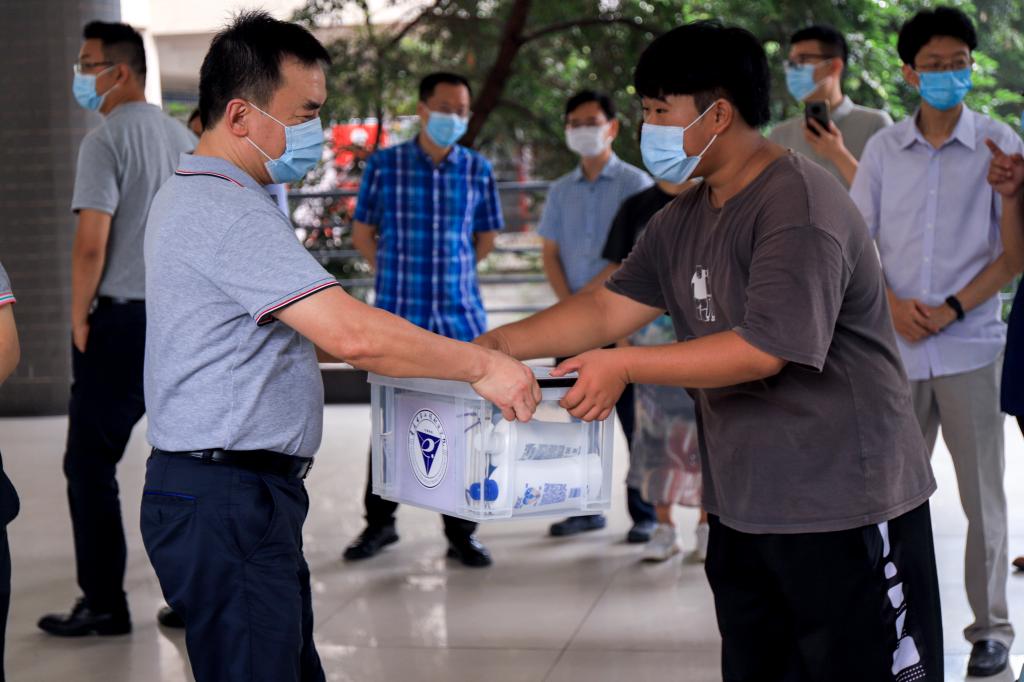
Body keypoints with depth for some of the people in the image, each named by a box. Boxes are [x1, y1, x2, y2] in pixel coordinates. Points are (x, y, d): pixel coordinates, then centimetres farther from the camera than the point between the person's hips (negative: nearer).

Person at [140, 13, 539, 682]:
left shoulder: (192, 195, 16)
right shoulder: (229, 211, -19)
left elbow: (307, 331, 25)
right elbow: (350, 334, -27)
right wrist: (481, 366, -17)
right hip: (226, 501, -11)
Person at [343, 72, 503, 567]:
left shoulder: (478, 170, 4)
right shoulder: (384, 165, -1)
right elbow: (363, 233, 8)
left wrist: (450, 277, 9)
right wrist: (398, 274, 3)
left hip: (461, 316, 1)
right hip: (398, 316, -1)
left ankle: (461, 534, 13)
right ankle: (379, 522, 23)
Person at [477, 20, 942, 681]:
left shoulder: (800, 206, -18)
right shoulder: (683, 220, 11)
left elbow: (763, 349, -24)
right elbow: (611, 306, 8)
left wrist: (625, 366, -21)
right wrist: (501, 343, -3)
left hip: (845, 507, -8)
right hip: (742, 506, 9)